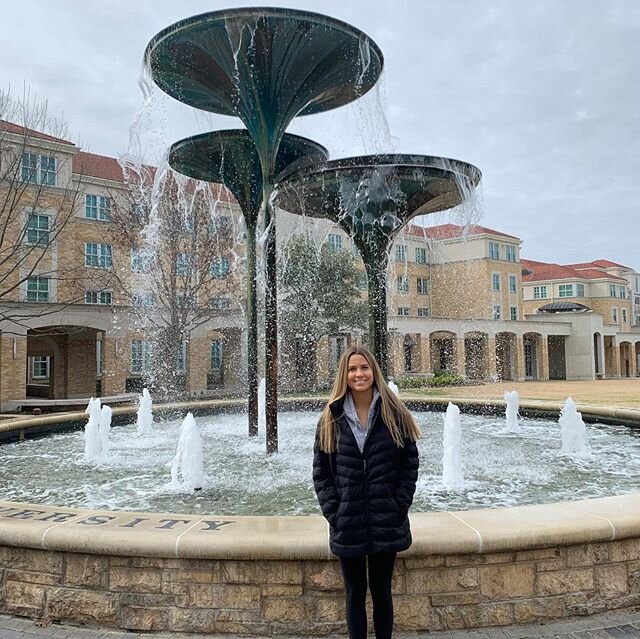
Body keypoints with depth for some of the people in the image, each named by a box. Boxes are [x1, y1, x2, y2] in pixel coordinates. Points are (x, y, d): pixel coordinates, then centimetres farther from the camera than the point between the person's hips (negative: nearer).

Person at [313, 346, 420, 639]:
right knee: (355, 593, 12)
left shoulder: (394, 415, -2)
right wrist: (333, 512, -7)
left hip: (386, 523, 0)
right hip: (348, 524, 1)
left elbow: (410, 464, -1)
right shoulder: (331, 419, 0)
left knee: (381, 591, 13)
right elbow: (320, 471, 1)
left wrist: (399, 507, -8)